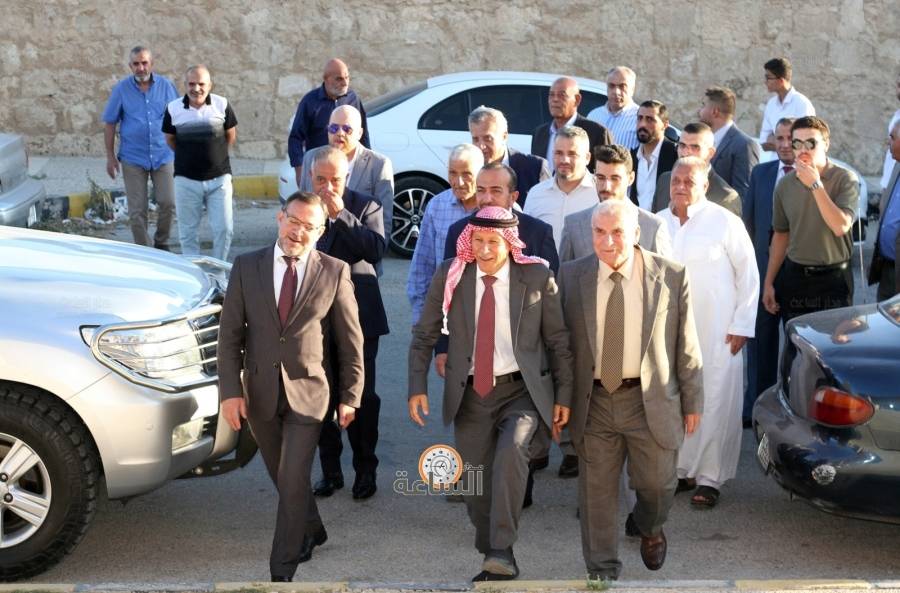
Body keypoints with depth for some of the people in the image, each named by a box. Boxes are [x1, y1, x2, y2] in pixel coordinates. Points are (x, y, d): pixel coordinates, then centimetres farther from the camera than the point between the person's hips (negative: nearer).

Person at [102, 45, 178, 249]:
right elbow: (109, 123, 5)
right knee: (137, 210, 1)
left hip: (163, 155, 1)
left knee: (168, 203, -6)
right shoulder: (121, 89, 0)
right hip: (133, 158, -1)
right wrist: (110, 156, 1)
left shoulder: (166, 86, 3)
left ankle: (161, 243, 16)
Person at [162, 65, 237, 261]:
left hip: (219, 178, 0)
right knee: (188, 232, 7)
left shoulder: (222, 105, -4)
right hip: (186, 180, 0)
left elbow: (231, 136, 10)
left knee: (224, 228, -1)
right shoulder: (173, 108, -4)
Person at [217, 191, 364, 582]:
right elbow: (229, 334, -1)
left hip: (307, 392, -3)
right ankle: (311, 532, 44)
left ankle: (282, 571, 6)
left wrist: (350, 397, -1)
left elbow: (350, 340, -1)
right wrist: (231, 390, -8)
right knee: (283, 478, 19)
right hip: (259, 392, 3)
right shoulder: (246, 267, -2)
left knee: (292, 483, -6)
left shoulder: (335, 272, -6)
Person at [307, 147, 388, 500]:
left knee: (361, 397, 4)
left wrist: (341, 215, -20)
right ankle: (330, 470, 19)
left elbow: (377, 249, -18)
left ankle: (365, 469, 18)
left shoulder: (365, 207, -1)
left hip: (358, 316, -2)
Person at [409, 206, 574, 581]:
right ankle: (494, 562, 25)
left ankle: (502, 553, -24)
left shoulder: (537, 277, -4)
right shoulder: (450, 276, -1)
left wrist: (564, 396, 1)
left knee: (511, 453, -30)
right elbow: (423, 336, 6)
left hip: (521, 391, -2)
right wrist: (417, 388, -4)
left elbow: (558, 341, 3)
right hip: (470, 393, 3)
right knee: (475, 483, 6)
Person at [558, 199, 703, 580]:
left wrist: (692, 402, 2)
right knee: (596, 491, 7)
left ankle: (649, 529, 43)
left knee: (656, 484, 9)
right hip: (593, 402, 1)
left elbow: (686, 345, 0)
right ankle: (602, 570, 23)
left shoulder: (670, 276, -5)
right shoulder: (571, 276, -1)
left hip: (651, 401, -1)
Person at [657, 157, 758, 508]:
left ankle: (710, 478, 2)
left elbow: (748, 275, 0)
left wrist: (741, 325, -4)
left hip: (717, 334, -3)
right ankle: (680, 469, 16)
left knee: (715, 403, -4)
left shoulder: (725, 222, -3)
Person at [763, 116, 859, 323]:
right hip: (794, 278, 4)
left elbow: (841, 227, -20)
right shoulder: (785, 185, 4)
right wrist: (768, 283, 12)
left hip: (833, 278, -3)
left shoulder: (845, 179, -8)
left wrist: (816, 185, -19)